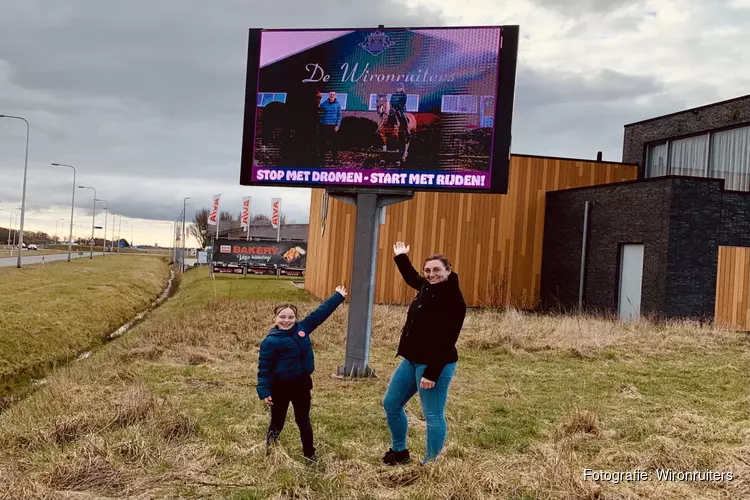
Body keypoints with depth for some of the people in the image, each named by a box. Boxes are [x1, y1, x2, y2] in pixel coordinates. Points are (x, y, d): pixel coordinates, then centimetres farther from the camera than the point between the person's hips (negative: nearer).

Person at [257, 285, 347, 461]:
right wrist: (264, 392, -18)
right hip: (281, 386, -5)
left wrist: (338, 296, 13)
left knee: (304, 421, 20)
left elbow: (320, 313, 8)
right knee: (277, 423, 9)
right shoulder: (271, 341, -16)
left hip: (302, 383, 5)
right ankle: (270, 453, 25)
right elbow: (264, 368, -14)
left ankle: (309, 452, 34)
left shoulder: (302, 328, -1)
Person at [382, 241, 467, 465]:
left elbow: (446, 342, -23)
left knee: (433, 415, -2)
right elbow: (411, 277, 32)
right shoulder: (427, 287, 5)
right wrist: (401, 257, 36)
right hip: (411, 360, 10)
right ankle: (399, 451, 34)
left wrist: (432, 374, -24)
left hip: (435, 365, -10)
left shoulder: (454, 301, -20)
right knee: (391, 404, 17)